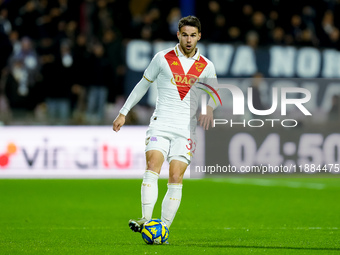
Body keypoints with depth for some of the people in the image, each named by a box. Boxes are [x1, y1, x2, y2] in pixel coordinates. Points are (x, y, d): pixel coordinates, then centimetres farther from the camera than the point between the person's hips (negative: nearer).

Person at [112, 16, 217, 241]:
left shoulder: (207, 66, 8)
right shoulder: (163, 58, 4)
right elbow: (143, 85, 14)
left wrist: (209, 107, -7)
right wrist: (124, 112, 13)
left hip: (186, 129, 1)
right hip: (160, 124, -1)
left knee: (176, 178, -7)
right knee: (152, 168, -21)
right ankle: (146, 220, -28)